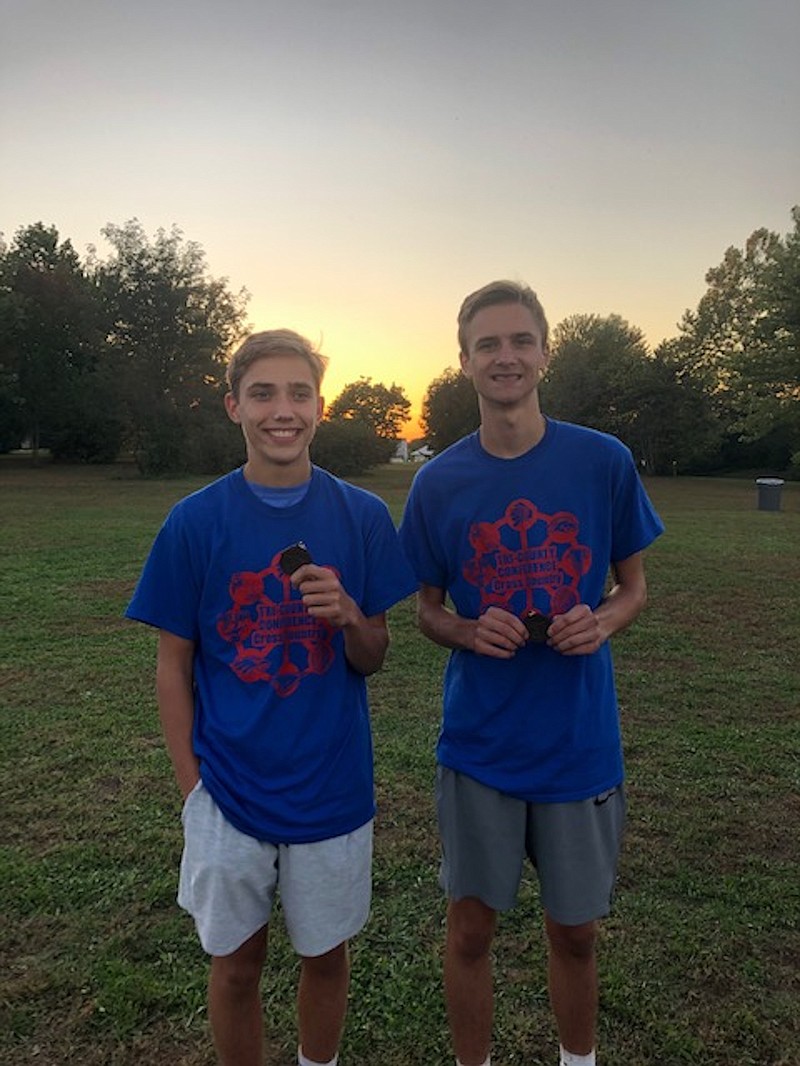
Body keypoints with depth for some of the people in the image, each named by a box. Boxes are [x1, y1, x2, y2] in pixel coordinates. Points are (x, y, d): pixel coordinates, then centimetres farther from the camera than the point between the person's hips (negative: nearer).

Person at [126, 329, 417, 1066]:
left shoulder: (362, 517, -7)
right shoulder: (195, 521, -8)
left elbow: (372, 660, -1)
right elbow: (174, 663, -1)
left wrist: (348, 617, -23)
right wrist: (191, 784, -3)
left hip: (333, 788, 1)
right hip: (228, 790, 0)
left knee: (326, 953, 20)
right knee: (236, 962, 17)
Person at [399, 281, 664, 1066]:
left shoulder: (605, 463, -7)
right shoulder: (438, 483, -5)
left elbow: (633, 587, 4)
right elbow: (427, 611, 5)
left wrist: (603, 620, -18)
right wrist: (469, 631, -17)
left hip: (580, 742, 0)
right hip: (478, 744, 0)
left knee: (573, 931, 18)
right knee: (470, 928, 14)